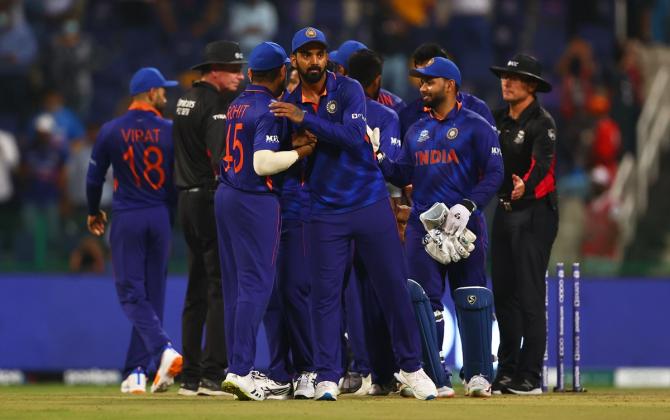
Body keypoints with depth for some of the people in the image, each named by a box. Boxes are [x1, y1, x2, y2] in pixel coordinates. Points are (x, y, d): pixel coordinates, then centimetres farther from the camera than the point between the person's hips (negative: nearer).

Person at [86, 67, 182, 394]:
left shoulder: (111, 131, -3)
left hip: (126, 220, -2)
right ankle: (136, 372, 9)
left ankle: (164, 349, -26)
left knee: (132, 293, -2)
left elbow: (95, 177, 3)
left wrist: (94, 212, 20)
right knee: (152, 293, 9)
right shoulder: (169, 131, -2)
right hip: (160, 219, 2)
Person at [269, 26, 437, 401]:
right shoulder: (288, 106, 4)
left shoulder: (349, 91, -5)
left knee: (394, 286, 2)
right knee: (325, 293, -2)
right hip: (327, 212, 2)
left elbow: (353, 137, -20)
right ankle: (327, 378, 1)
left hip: (371, 203, -2)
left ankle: (411, 367, 14)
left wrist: (305, 120, -22)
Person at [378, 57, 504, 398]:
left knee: (472, 301, -8)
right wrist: (377, 157, -4)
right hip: (422, 226, 5)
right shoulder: (417, 131, 18)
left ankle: (478, 375, -5)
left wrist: (467, 206, -20)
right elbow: (402, 175, 13)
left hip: (464, 226, -5)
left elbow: (494, 174, -7)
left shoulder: (475, 127, 0)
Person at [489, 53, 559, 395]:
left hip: (535, 213, -8)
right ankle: (507, 371, 16)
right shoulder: (498, 119, 12)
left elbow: (543, 162, -28)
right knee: (503, 293, 9)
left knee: (529, 295, -10)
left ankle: (529, 377, -9)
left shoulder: (541, 122, -12)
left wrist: (525, 186, -46)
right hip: (504, 211, 8)